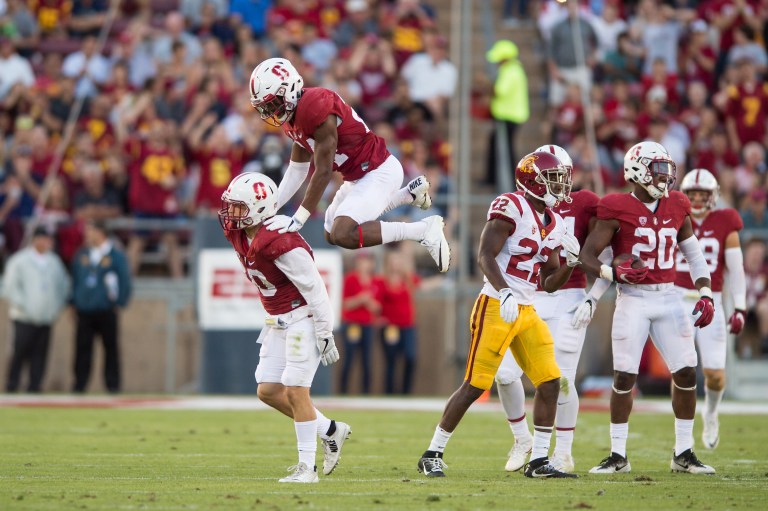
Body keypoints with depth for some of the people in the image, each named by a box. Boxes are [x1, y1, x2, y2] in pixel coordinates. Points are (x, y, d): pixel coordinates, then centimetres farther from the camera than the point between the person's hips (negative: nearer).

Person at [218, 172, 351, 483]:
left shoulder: (281, 243, -26)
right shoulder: (239, 235, 0)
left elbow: (314, 288, -21)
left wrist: (325, 335, -19)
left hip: (303, 319, -9)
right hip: (278, 322, 9)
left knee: (295, 390, -9)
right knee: (268, 390, 6)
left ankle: (307, 467, -1)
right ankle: (330, 431, 21)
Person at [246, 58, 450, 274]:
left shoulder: (316, 109, -27)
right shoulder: (293, 119, 4)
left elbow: (323, 173, -25)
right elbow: (297, 171, 13)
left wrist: (297, 220, -23)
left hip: (379, 171, -11)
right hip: (359, 175, 11)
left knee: (344, 235, -25)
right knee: (332, 235, 24)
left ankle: (424, 229, -14)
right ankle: (410, 194, 33)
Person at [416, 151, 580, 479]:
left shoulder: (553, 224, 13)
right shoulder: (510, 207, -11)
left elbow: (549, 283, 16)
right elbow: (485, 256, -20)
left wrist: (570, 262, -1)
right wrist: (504, 292, -32)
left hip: (527, 312, 8)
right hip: (496, 307, -8)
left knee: (549, 382, 1)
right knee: (475, 385, -6)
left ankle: (539, 461, 8)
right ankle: (432, 455, 5)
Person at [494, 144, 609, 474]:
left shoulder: (584, 204, -2)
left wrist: (593, 299, -8)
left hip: (568, 300, -3)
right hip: (529, 300, 3)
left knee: (561, 380, -4)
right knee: (505, 374, -5)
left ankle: (563, 453, 12)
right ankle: (522, 439, 18)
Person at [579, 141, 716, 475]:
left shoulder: (676, 208, 7)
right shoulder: (618, 210, -8)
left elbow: (694, 255, 18)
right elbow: (586, 257, -7)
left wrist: (705, 295, 6)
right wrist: (615, 273, -26)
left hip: (668, 299, 4)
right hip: (633, 300, -4)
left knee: (686, 373, 0)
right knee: (624, 377, -6)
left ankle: (683, 453, 11)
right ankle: (618, 456, 4)